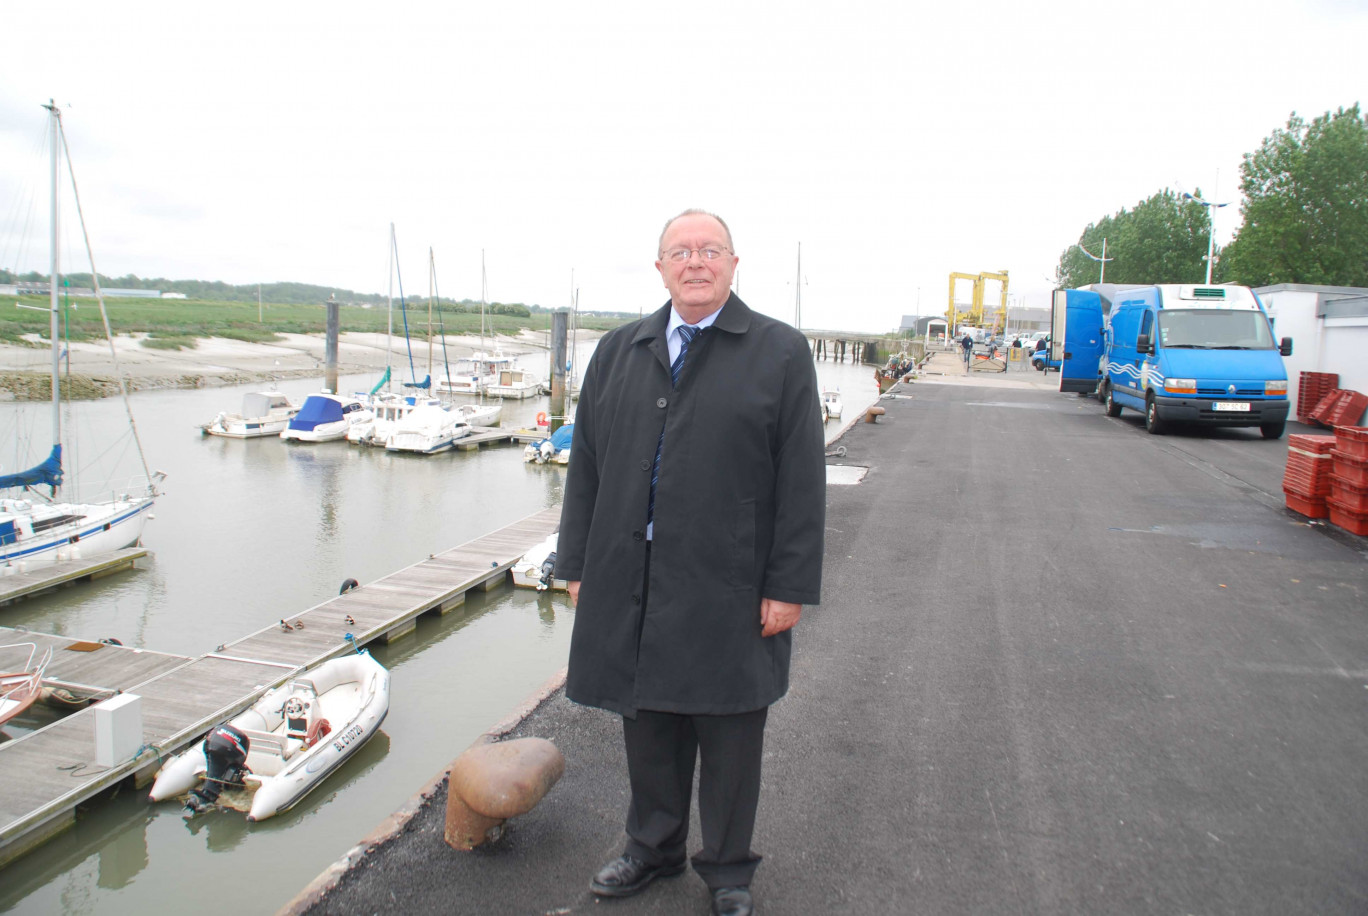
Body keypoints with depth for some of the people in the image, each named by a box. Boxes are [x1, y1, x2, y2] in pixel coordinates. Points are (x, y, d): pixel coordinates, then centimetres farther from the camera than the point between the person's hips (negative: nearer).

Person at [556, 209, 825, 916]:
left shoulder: (780, 352, -2)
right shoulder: (617, 351, 10)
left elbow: (802, 481, -5)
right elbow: (586, 466, 12)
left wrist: (789, 586, -9)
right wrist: (577, 564, 9)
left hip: (730, 588, -3)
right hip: (630, 583, 4)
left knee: (729, 739, 10)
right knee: (647, 726, 16)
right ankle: (653, 848, 38)